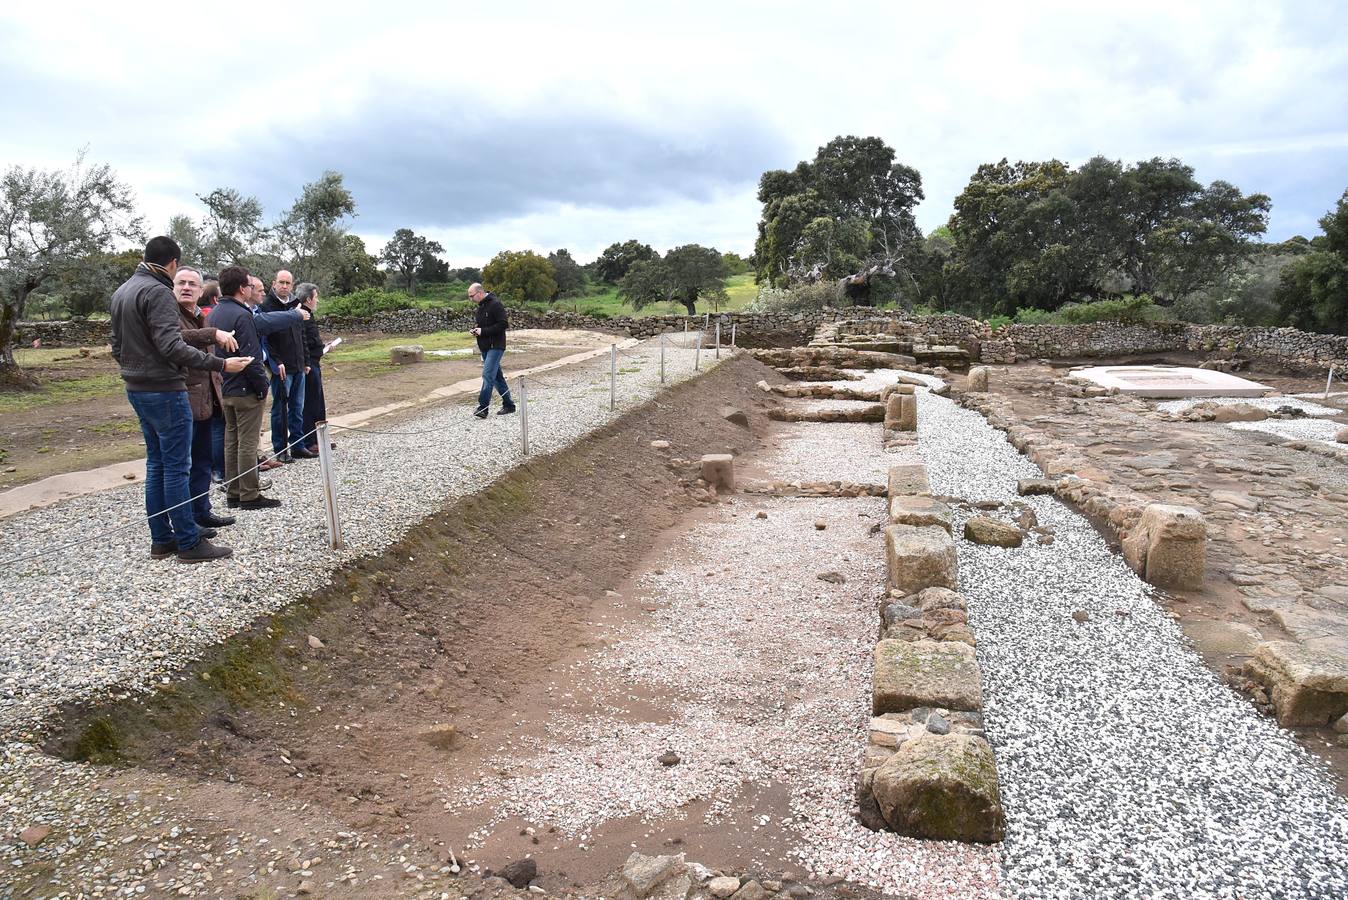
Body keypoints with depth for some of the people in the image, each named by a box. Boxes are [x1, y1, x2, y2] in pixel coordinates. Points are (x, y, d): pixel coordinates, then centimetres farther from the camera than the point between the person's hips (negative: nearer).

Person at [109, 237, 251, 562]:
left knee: (156, 464, 14)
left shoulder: (121, 292, 14)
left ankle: (161, 539, 19)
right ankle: (189, 543, 1)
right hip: (165, 390, -10)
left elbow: (117, 345, 21)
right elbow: (172, 346, -25)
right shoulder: (158, 292, -16)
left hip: (137, 389, 10)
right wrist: (220, 364, -26)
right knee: (176, 467, -5)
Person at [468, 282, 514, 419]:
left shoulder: (495, 304, -14)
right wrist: (476, 330, 5)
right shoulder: (480, 306, 15)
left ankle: (483, 407, -15)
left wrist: (483, 331, -20)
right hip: (485, 347, 9)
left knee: (488, 375, -15)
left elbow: (503, 324, -20)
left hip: (495, 346, -9)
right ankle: (508, 405, 20)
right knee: (497, 376, 12)